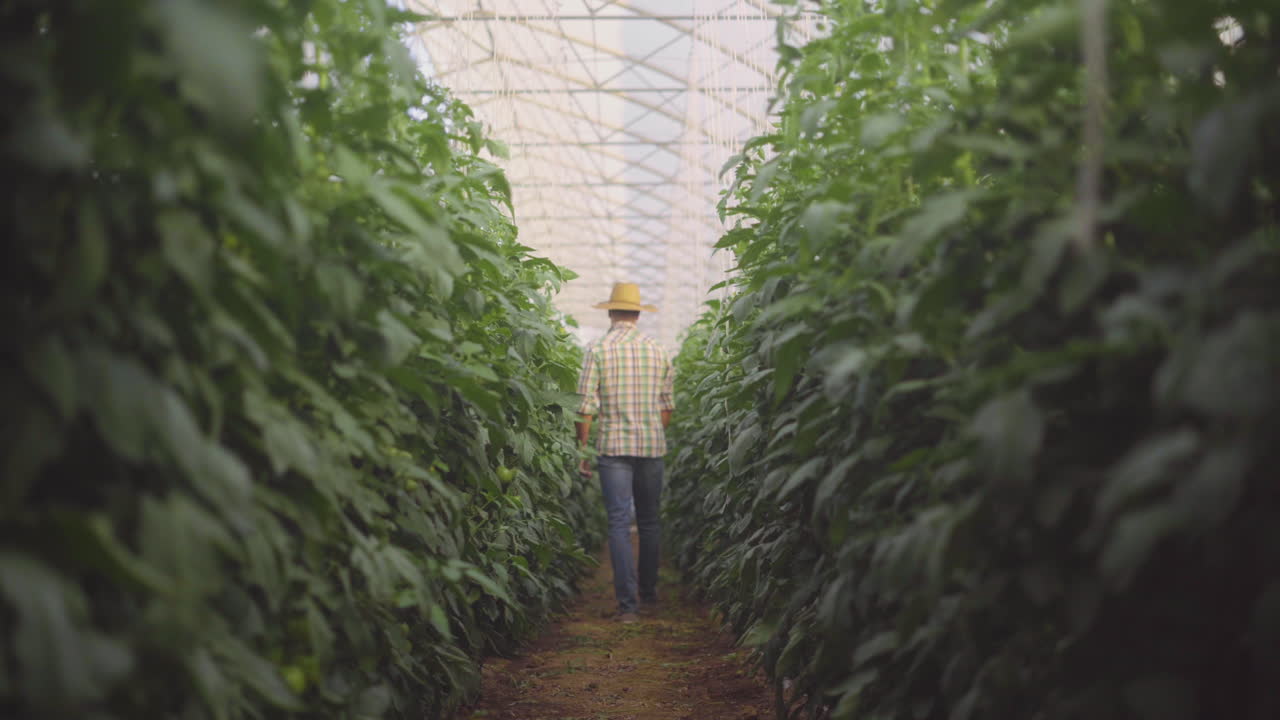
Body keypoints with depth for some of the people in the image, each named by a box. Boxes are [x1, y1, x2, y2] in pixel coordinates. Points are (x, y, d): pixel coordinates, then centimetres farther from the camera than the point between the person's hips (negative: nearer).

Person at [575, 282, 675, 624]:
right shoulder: (658, 351, 6)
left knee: (619, 524, -1)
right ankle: (649, 591, 30)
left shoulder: (598, 350, -4)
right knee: (649, 521, 17)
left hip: (613, 445, -3)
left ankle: (628, 603, -6)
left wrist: (581, 449, 0)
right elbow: (667, 407, 9)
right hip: (652, 446, 3)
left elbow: (586, 406, -8)